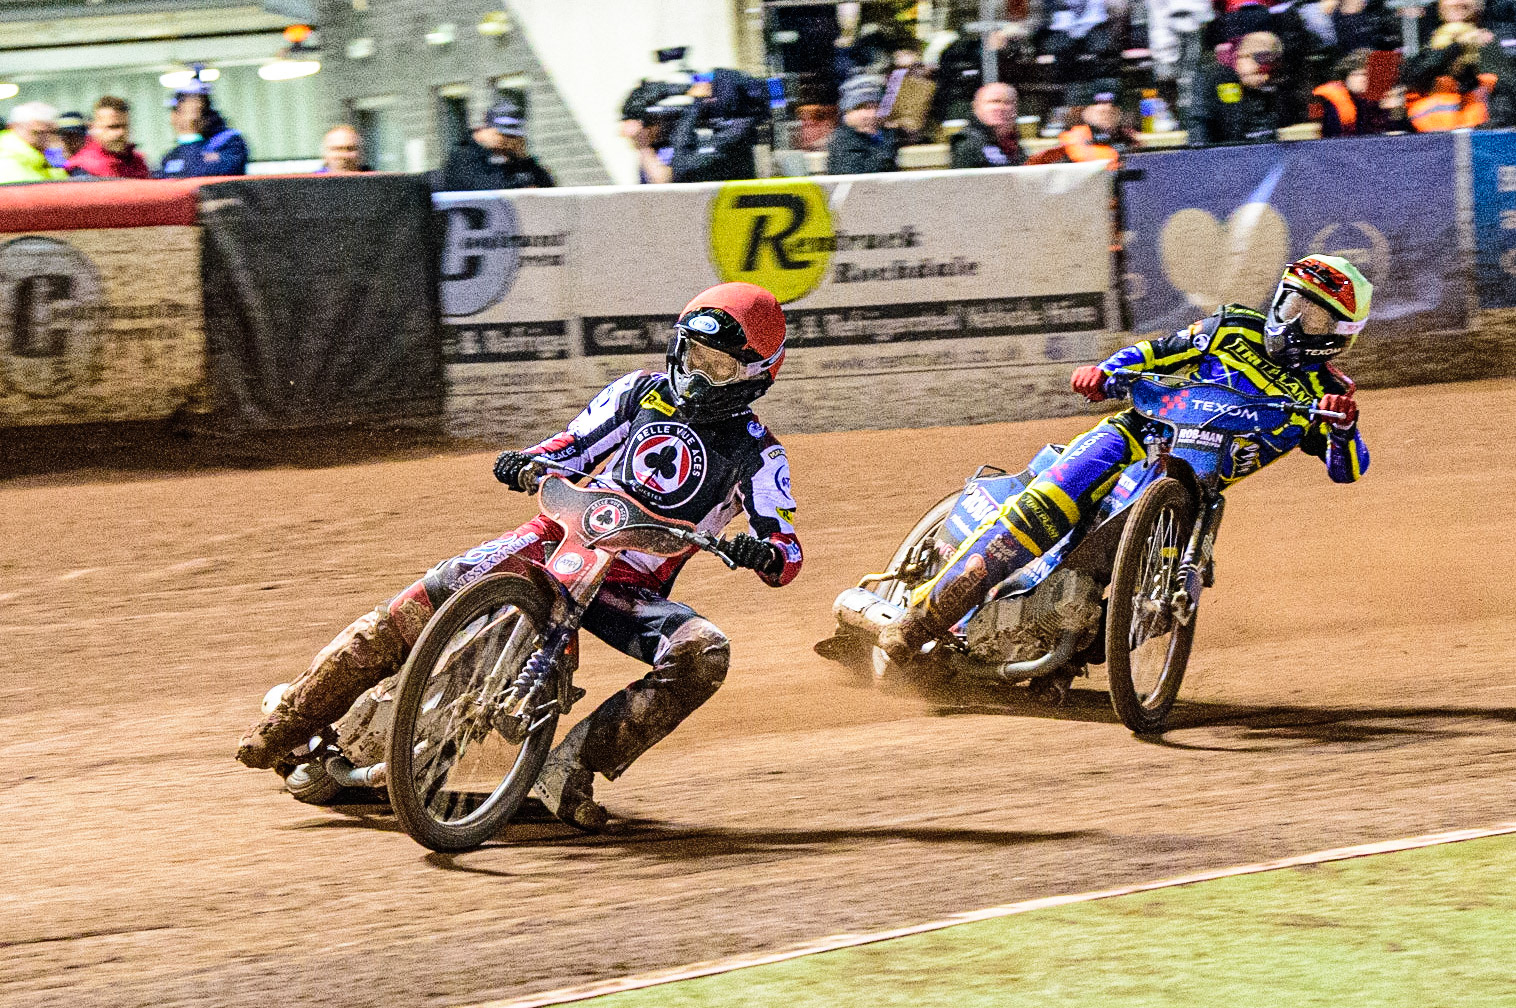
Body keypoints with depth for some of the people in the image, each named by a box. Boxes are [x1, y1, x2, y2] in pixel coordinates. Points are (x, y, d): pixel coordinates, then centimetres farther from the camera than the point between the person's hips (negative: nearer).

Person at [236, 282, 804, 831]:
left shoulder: (756, 454, 1)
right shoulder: (644, 393, 10)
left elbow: (787, 557, -4)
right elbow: (572, 446, 17)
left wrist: (763, 554, -29)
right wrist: (527, 462, -6)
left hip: (632, 590, -2)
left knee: (704, 656, -31)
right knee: (430, 597, -19)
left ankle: (572, 767, -30)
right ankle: (291, 721, -11)